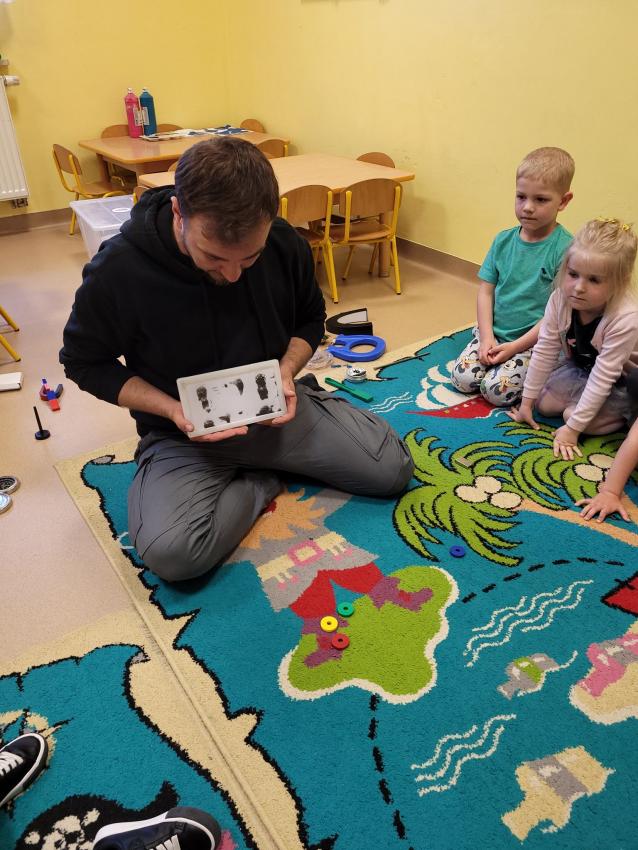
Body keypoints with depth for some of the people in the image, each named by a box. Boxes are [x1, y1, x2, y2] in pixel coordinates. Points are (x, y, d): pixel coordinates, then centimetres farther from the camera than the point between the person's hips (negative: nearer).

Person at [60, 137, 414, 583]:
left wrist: (287, 373, -13)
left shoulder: (286, 245, -11)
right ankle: (260, 483, 0)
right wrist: (172, 409, -20)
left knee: (393, 468, -7)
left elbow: (310, 319, 8)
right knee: (172, 552, -30)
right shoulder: (118, 270, -21)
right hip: (183, 431, -2)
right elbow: (85, 362, -5)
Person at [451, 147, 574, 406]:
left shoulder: (565, 248, -14)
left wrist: (516, 346, -17)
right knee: (463, 378, -11)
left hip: (534, 341, -4)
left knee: (497, 390, -20)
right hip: (493, 332, 5)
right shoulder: (503, 240, 2)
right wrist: (486, 336, -10)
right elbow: (486, 290, 3)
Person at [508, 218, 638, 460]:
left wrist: (572, 428, -30)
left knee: (581, 416, -22)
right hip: (579, 368, 5)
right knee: (544, 403, -7)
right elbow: (544, 352, -16)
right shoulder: (560, 299, -24)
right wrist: (527, 402, -10)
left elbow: (603, 377, -33)